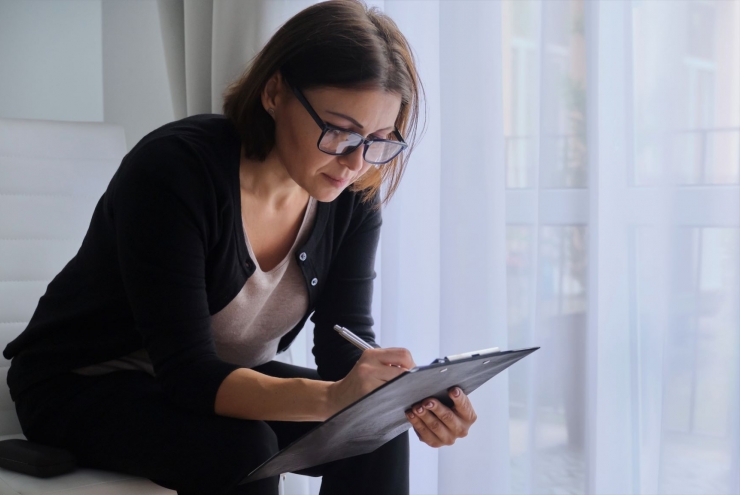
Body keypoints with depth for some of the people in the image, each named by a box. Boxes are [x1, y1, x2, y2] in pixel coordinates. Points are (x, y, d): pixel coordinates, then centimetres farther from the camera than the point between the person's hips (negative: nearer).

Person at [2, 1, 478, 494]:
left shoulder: (352, 199, -10)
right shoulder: (174, 169, -29)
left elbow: (346, 341, -10)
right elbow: (186, 370, -34)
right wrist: (330, 398, -49)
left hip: (220, 380, 6)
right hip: (85, 383, -5)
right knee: (240, 451, -33)